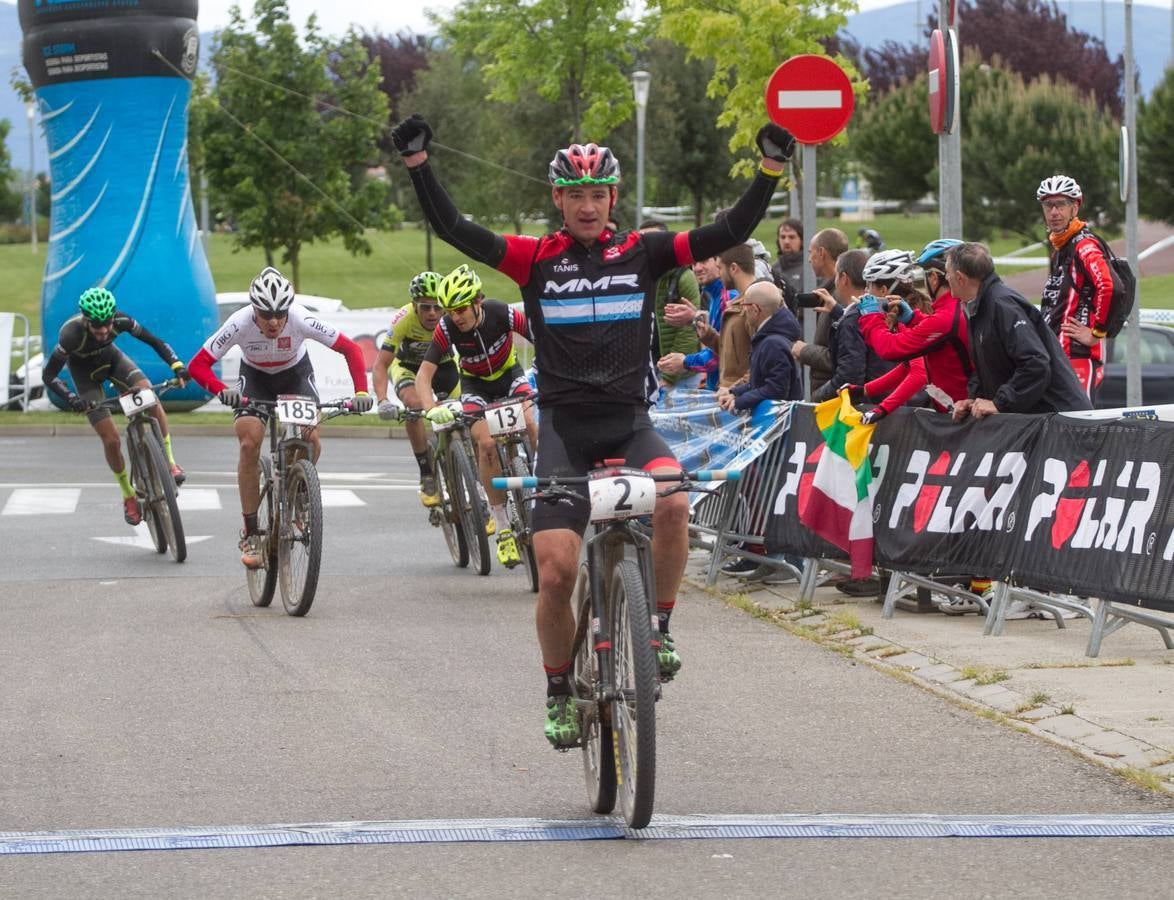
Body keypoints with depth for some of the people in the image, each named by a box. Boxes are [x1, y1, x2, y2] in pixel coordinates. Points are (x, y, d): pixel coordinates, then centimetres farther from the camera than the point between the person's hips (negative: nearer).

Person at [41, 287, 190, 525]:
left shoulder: (120, 321, -30)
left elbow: (154, 342, -20)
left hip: (111, 359, 2)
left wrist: (177, 365, -36)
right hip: (84, 371, -2)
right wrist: (71, 398, -48)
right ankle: (128, 496, 13)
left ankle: (169, 460, -13)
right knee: (111, 439, -10)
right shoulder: (71, 334, -37)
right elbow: (49, 375, -32)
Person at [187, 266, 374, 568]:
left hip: (296, 375, 0)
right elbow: (197, 365, -30)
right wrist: (222, 391, -49)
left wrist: (361, 391, -41)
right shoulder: (240, 323, -33)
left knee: (311, 437, -24)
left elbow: (351, 349, -27)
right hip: (255, 378, 0)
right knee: (249, 443, -22)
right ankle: (250, 534, -12)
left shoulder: (301, 319, -33)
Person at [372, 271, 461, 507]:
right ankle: (427, 477, -20)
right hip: (408, 365, -2)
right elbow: (380, 365, -35)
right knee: (414, 404, -30)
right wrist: (382, 401, -51)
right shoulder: (404, 319, -34)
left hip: (443, 365, 2)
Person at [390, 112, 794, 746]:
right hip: (565, 426, 0)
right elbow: (455, 230, -7)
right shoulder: (536, 259, 3)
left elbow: (728, 234, -2)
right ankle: (560, 693, 15)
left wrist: (771, 169, -13)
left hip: (630, 421, 0)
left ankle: (657, 627, -9)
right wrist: (418, 164, -18)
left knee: (673, 503, -32)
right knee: (556, 574, -9)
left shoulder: (641, 253, 4)